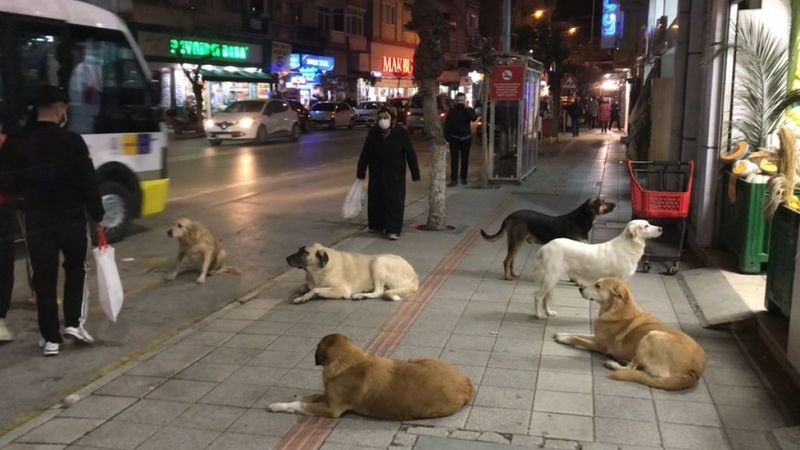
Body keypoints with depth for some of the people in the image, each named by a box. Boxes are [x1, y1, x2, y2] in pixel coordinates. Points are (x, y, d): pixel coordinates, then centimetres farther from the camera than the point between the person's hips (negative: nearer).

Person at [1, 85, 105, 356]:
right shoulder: (71, 141, -10)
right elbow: (88, 181, -10)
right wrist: (97, 215, -1)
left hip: (36, 221, 2)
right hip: (72, 218, -2)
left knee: (44, 279, 8)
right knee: (76, 269, 20)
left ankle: (50, 338, 11)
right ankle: (74, 322, 11)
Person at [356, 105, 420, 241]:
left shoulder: (401, 133, -10)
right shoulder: (373, 133, -3)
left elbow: (410, 154, -8)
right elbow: (365, 154, 3)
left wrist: (415, 174, -8)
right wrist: (361, 172, 4)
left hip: (395, 175, -3)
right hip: (376, 174, 3)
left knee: (395, 201, -4)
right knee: (376, 200, 11)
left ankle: (393, 229, -1)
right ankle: (377, 225, 27)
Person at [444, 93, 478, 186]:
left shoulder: (468, 110, 2)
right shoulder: (451, 111, 1)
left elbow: (474, 118, -19)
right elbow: (447, 125, 1)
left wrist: (466, 108, -21)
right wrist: (446, 136, -8)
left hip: (466, 138, 1)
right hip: (454, 138, -1)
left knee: (465, 159, 9)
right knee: (454, 159, -4)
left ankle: (463, 177, 21)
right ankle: (453, 179, -5)